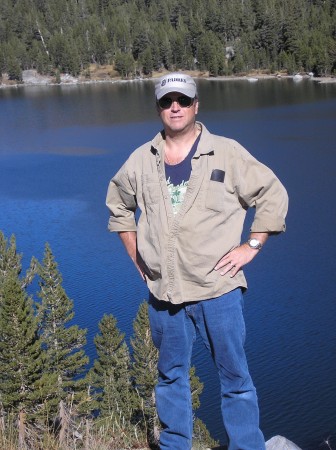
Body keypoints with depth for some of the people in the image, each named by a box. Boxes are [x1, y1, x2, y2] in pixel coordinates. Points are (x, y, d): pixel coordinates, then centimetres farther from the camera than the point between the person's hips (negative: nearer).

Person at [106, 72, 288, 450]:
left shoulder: (227, 153, -3)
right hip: (162, 292, 3)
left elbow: (273, 196, 3)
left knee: (234, 378, 6)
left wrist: (251, 246, -4)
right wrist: (137, 257, 13)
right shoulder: (140, 161, 6)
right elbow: (118, 205, 22)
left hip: (218, 289, -3)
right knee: (170, 377, 16)